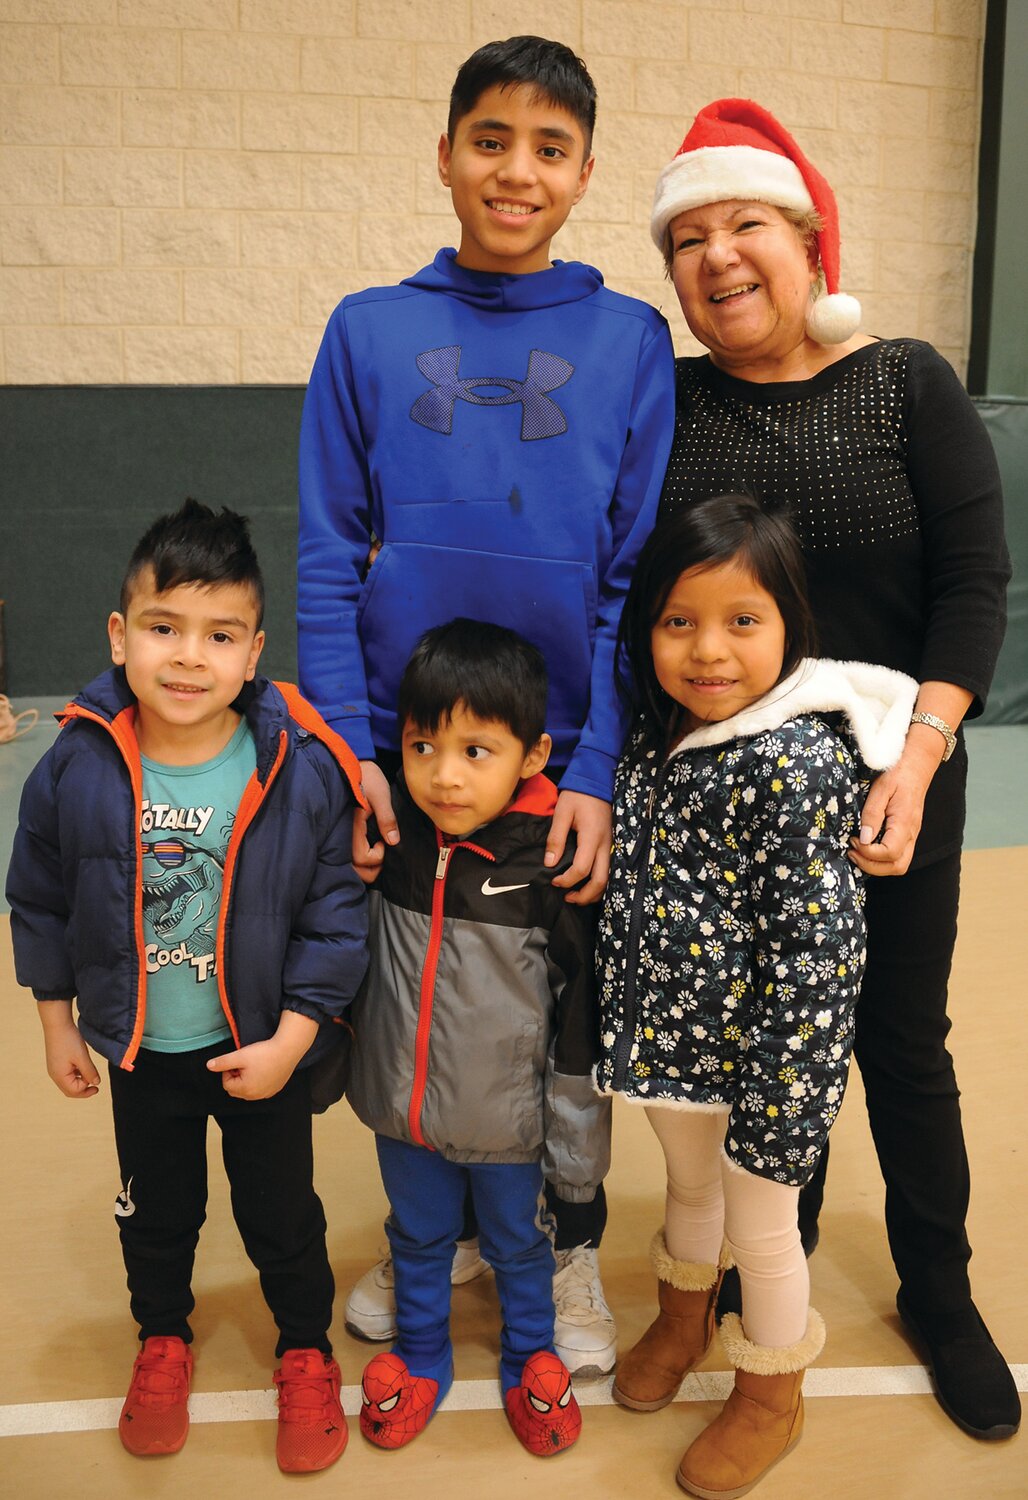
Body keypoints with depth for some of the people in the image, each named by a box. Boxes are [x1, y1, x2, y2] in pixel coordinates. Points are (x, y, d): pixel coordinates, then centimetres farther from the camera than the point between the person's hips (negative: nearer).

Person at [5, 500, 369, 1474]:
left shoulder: (302, 772, -22)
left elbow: (335, 915, -14)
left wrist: (293, 1037, -14)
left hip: (262, 1049, -2)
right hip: (139, 1051, 2)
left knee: (281, 1213, 18)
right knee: (155, 1209, 24)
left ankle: (306, 1353, 43)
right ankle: (162, 1340, 51)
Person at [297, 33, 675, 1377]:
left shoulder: (630, 342, -2)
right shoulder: (369, 332, 0)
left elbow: (640, 574, -5)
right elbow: (329, 561, -2)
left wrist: (600, 774, -12)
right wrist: (346, 749, -10)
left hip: (569, 760, -1)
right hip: (404, 754, 1)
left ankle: (569, 1244, 37)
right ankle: (439, 1228, 39)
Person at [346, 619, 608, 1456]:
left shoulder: (552, 860, -21)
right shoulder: (388, 837, -12)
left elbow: (581, 1013, -13)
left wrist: (578, 1144, -8)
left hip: (507, 1120, -3)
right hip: (402, 1108, 3)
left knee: (518, 1246, 22)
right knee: (418, 1242, 25)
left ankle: (530, 1362, 47)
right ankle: (421, 1357, 49)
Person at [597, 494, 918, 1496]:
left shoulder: (799, 764, -27)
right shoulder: (659, 737, -3)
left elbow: (811, 949, -24)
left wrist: (773, 1100, -20)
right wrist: (638, 1026, 16)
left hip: (756, 1049, -6)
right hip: (672, 1037, 6)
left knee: (761, 1225, 16)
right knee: (688, 1184, 29)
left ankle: (770, 1399, 43)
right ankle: (682, 1321, 57)